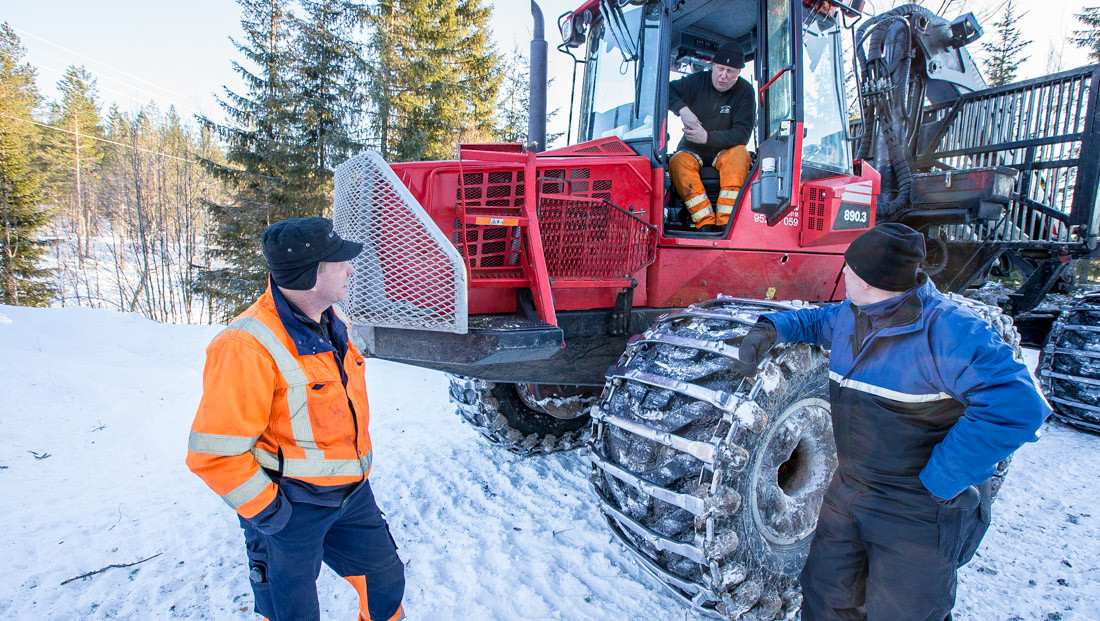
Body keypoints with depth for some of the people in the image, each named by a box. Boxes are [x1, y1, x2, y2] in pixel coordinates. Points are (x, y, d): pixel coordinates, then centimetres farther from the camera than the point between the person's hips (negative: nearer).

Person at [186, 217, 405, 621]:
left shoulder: (333, 322, 0)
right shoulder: (248, 346, -27)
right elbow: (214, 453, -24)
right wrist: (267, 510, -17)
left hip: (352, 492, 7)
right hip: (292, 507, -7)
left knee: (386, 581, 21)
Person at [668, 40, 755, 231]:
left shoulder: (744, 91, -6)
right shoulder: (698, 81, -2)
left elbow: (742, 133, -15)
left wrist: (707, 137, -29)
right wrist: (682, 109, -27)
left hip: (724, 150, -1)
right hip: (692, 150, 1)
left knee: (740, 154, -34)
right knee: (677, 161, -32)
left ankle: (725, 223, -40)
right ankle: (705, 223, -42)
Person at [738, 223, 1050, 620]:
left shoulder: (946, 329, -24)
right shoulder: (848, 316, 0)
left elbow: (1016, 404, -30)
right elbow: (815, 322, 21)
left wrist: (938, 483, -26)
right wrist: (771, 327, 0)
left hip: (918, 515, -6)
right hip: (849, 494, 7)